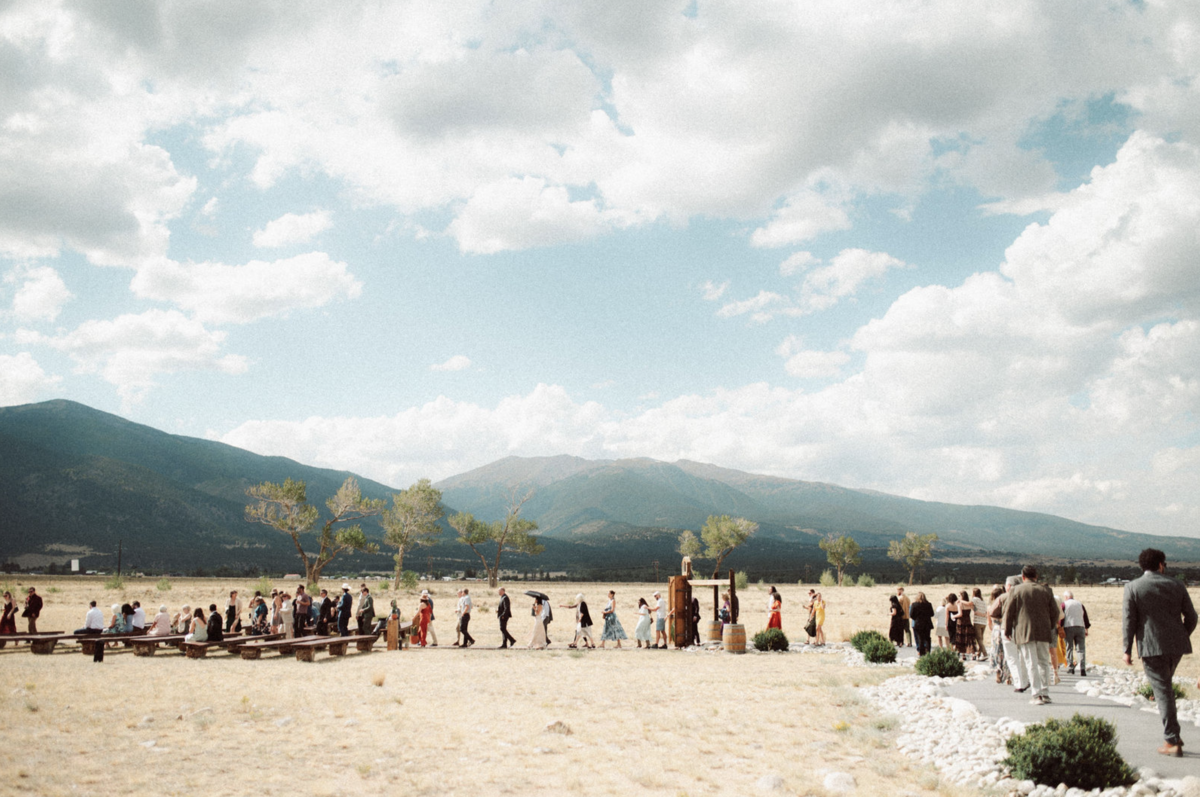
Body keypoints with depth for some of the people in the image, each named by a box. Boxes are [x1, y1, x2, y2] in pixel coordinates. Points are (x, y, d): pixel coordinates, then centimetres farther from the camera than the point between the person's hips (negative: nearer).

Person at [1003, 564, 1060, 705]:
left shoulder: (1016, 590, 0)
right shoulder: (1046, 591, 7)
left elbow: (1008, 611, 0)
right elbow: (1054, 612, 10)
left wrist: (1007, 630, 8)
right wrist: (1051, 628, 24)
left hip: (1024, 633, -3)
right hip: (1043, 633, 3)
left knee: (1031, 664, -3)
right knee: (1043, 663, 13)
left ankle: (1037, 695, -9)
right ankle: (1045, 694, 13)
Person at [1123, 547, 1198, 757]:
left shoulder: (1133, 587, -3)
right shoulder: (1176, 585, 6)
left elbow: (1128, 620, -6)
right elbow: (1191, 617, 8)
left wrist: (1127, 649, 0)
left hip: (1151, 647, -4)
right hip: (1176, 645, 4)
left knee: (1162, 691, -1)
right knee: (1165, 686, 21)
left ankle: (1172, 742, -3)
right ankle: (1173, 734, 19)